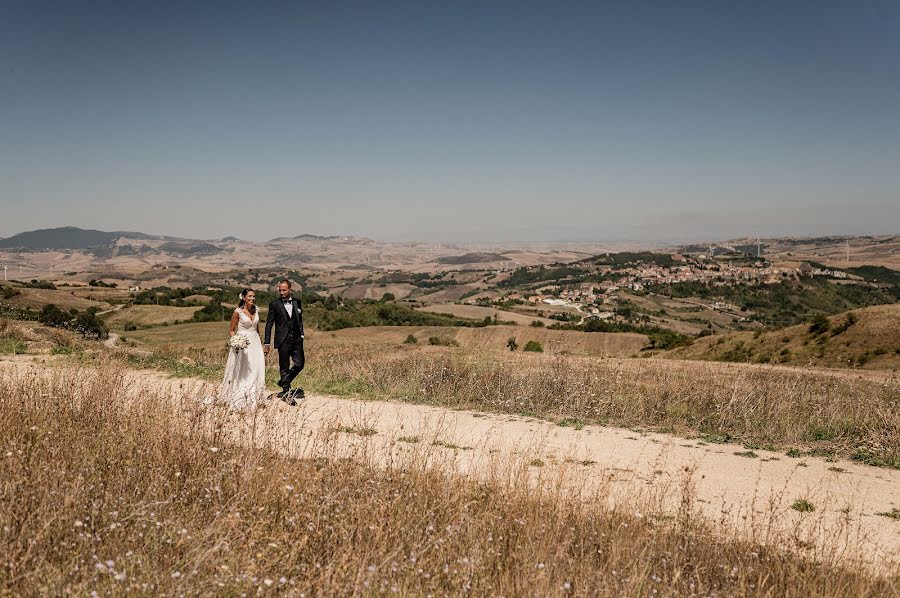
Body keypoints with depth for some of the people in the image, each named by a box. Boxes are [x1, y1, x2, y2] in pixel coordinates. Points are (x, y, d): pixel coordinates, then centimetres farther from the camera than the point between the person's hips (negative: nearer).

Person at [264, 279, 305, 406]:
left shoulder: (297, 302, 10)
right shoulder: (274, 305, -1)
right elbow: (269, 324, 0)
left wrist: (301, 334, 9)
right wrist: (266, 343, -3)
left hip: (297, 339, 4)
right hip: (283, 340, -3)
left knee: (300, 364, 1)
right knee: (284, 368, 2)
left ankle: (284, 382, 25)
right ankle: (287, 393, 12)